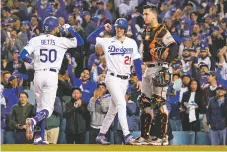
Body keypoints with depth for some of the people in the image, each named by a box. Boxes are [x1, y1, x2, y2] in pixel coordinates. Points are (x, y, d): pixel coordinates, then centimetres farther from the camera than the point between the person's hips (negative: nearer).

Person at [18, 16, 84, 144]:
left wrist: (30, 60, 21)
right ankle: (33, 121, -36)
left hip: (38, 75, 3)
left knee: (40, 106, 15)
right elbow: (80, 42, 5)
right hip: (52, 75, -3)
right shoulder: (61, 41, -1)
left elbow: (22, 56, -1)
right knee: (48, 109, -5)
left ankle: (39, 138, 9)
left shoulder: (35, 40, 3)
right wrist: (70, 29, 16)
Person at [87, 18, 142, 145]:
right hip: (112, 78, -4)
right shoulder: (108, 42, -1)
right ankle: (127, 135, -26)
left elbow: (137, 62, 6)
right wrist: (103, 28, -13)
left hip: (125, 80, 4)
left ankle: (101, 135, 19)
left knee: (113, 109, 9)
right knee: (121, 104, -19)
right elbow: (90, 39, -9)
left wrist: (140, 79, 1)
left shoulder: (132, 43, 6)